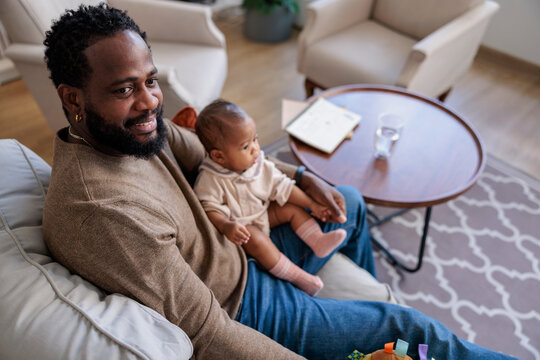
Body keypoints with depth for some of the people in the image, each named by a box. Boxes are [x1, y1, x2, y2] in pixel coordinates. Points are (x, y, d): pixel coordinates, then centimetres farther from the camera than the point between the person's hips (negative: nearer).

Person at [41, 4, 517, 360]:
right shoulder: (103, 210, -36)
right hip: (241, 309, -8)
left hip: (237, 253, 8)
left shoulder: (132, 124, -8)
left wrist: (301, 176, 2)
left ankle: (365, 294, 47)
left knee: (349, 202, 21)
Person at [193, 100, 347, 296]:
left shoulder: (260, 164, -8)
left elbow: (282, 186, -1)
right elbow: (210, 208, -24)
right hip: (240, 227, -6)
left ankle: (318, 242, -6)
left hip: (264, 213, 7)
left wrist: (312, 204, -3)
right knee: (256, 239, -31)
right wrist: (226, 226, -43)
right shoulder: (210, 179, -24)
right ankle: (298, 276, -23)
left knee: (293, 208, -5)